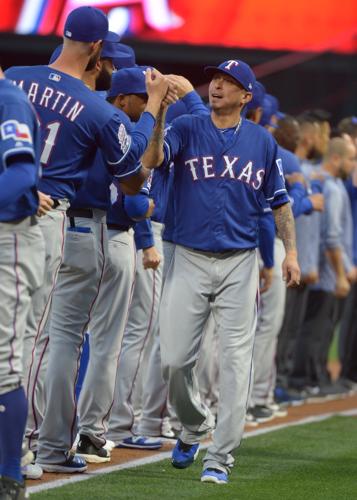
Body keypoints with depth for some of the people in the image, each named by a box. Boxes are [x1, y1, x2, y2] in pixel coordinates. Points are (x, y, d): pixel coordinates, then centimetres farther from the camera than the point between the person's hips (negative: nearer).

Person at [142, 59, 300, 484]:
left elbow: (279, 201, 14)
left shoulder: (262, 142, 7)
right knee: (174, 359, -3)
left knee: (235, 361, -4)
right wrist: (159, 115, -30)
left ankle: (220, 458, 0)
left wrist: (290, 251, 5)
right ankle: (195, 425, 26)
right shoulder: (186, 129, 1)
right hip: (190, 260, -1)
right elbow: (151, 161, -18)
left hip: (240, 264, 1)